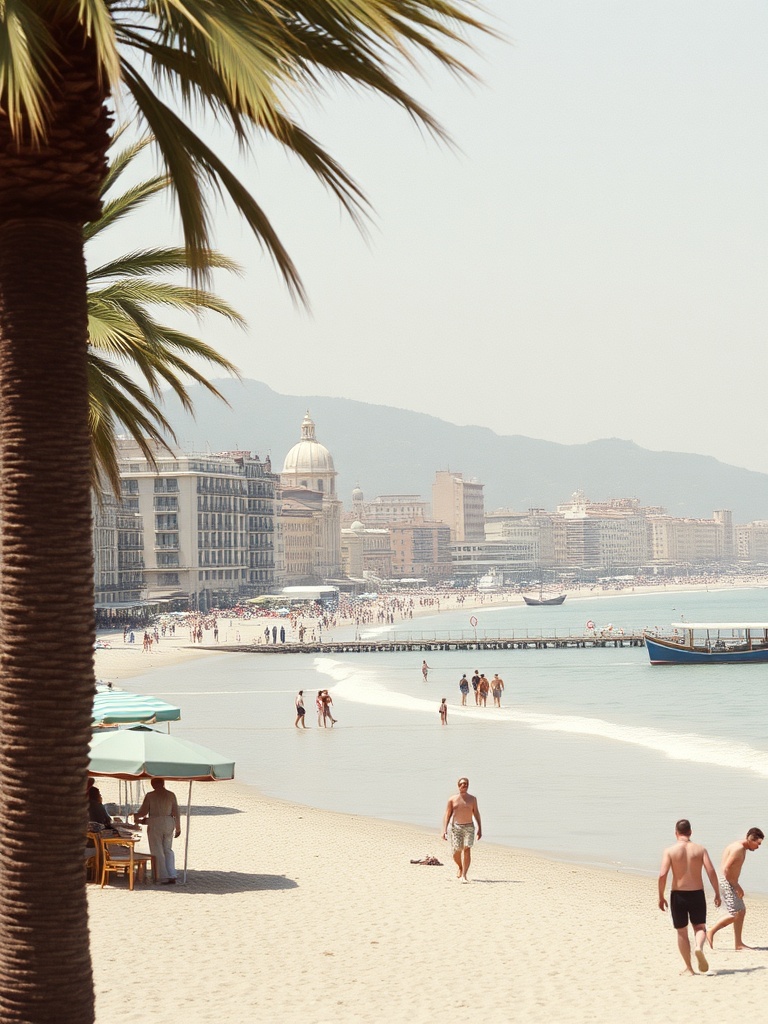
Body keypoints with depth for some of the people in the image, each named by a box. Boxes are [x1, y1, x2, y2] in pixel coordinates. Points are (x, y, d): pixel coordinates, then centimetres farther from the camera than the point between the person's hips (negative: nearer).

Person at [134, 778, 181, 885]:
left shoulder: (150, 796, -6)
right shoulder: (171, 795, 2)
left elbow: (143, 811, -1)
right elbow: (176, 813, 4)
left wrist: (136, 816, 20)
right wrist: (178, 827, 13)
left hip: (155, 824, -3)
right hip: (169, 823, 3)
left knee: (157, 852, 4)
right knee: (168, 850, 14)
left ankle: (164, 877, 1)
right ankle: (172, 876, 4)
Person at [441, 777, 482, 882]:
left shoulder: (472, 799, 7)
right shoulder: (452, 799, 4)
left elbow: (476, 814, 10)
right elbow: (447, 815, 2)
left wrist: (480, 829, 5)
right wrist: (444, 829, -7)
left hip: (469, 827, 0)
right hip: (456, 827, 0)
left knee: (467, 850, -15)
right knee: (456, 852, -1)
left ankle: (464, 875, -16)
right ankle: (460, 867, 32)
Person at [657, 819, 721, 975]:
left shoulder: (670, 850, -5)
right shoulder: (700, 849, 0)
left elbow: (662, 875, -13)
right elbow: (711, 872, -7)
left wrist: (661, 897, -3)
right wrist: (717, 894, 2)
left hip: (678, 895, -1)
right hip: (697, 894, 1)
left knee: (681, 931, 13)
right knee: (700, 927, 15)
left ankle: (688, 968, 13)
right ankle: (699, 947, -18)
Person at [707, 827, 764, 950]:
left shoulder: (742, 849, 15)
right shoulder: (738, 848, -18)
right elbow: (726, 869, -23)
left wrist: (737, 886, 11)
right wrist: (736, 886, -18)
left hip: (731, 883, 11)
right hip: (726, 883, -11)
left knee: (742, 911, 10)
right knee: (735, 914, -10)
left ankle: (738, 944, 12)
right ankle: (711, 933, 1)